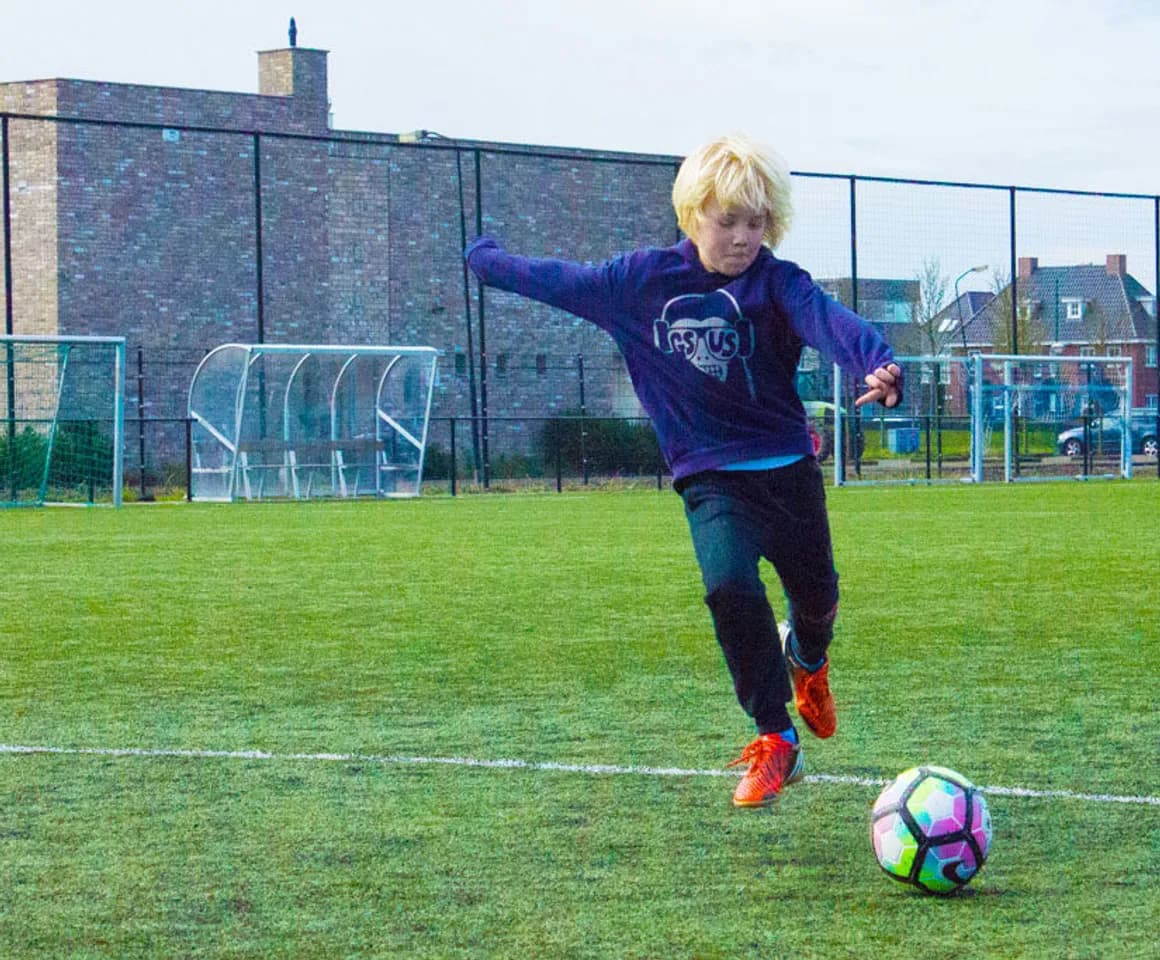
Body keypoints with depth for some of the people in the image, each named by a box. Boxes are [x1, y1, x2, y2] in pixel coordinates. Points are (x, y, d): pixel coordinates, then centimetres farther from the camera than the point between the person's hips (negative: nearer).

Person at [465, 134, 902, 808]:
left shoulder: (778, 283, -10)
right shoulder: (643, 280, -1)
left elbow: (828, 320, -31)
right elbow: (561, 282, 14)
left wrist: (876, 364, -52)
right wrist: (486, 259, 25)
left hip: (788, 467, 0)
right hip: (710, 476, 0)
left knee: (817, 596, 12)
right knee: (730, 587, -24)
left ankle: (806, 657, 53)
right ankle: (776, 741, -12)